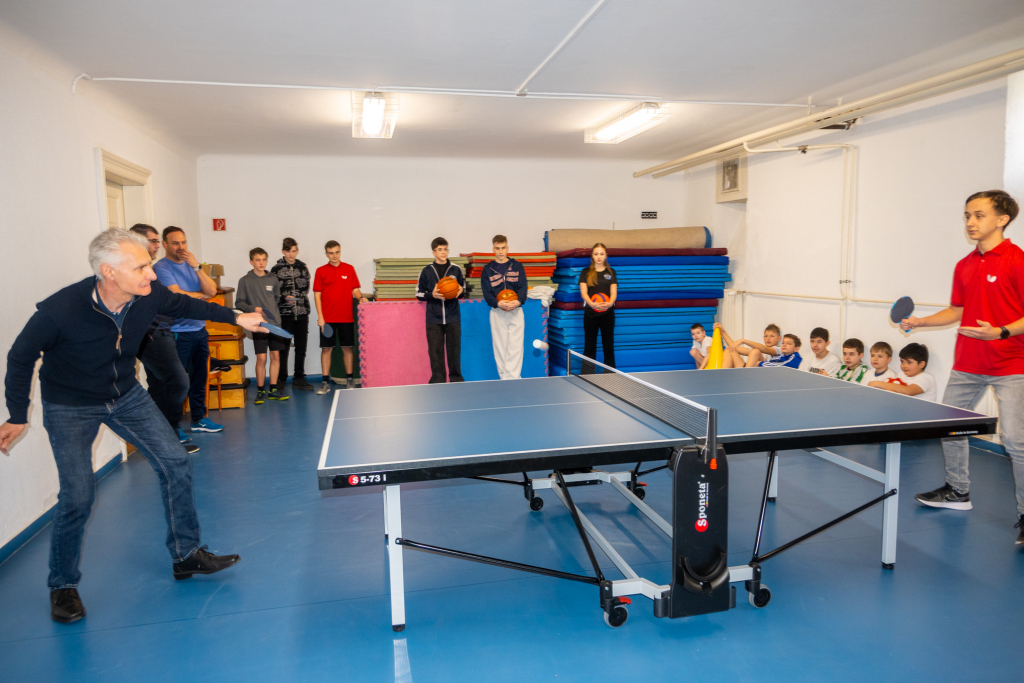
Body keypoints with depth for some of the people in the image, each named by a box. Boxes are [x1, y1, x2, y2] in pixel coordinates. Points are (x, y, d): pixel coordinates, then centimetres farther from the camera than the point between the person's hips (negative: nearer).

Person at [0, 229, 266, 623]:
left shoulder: (149, 295, -21)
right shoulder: (59, 310, -32)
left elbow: (184, 305, 4)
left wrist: (236, 318, 7)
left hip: (126, 396, 5)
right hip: (69, 407, -4)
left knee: (175, 462, 0)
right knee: (77, 496, -10)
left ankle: (186, 554, 16)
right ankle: (62, 585, 17)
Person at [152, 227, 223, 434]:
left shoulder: (191, 264, 12)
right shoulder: (161, 267, -8)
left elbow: (212, 290, 2)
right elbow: (177, 296, -18)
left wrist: (197, 267, -9)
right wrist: (202, 295, -3)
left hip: (200, 329, 7)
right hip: (179, 333, -7)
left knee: (200, 378, 13)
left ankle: (199, 419, 24)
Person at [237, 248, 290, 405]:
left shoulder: (273, 279, 8)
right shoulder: (245, 281, -2)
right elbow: (239, 303, -2)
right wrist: (253, 308, -15)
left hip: (275, 323, 4)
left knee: (275, 356, 6)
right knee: (261, 358, -5)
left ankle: (273, 390, 16)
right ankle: (261, 391, 9)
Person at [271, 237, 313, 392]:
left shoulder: (303, 267, 9)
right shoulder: (276, 269, -1)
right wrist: (284, 298, -17)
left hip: (302, 314, 3)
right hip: (284, 315, -3)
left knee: (301, 348, 7)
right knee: (283, 349, 1)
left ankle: (299, 379, 17)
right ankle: (281, 380, 12)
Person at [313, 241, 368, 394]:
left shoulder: (349, 269, 6)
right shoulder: (321, 271, 3)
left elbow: (355, 290, 10)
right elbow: (317, 295, 2)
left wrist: (360, 297, -12)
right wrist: (320, 316, -6)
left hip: (346, 317, 1)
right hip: (327, 318, -1)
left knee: (347, 348, 5)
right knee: (326, 348, 1)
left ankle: (349, 379, 16)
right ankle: (325, 382, 7)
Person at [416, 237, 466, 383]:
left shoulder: (456, 269, 6)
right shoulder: (426, 271, 3)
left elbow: (462, 289, 15)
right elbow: (419, 294, 6)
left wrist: (461, 291, -8)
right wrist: (432, 295, -12)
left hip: (453, 318, 1)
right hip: (434, 319, -1)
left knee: (454, 349, 4)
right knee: (435, 351, 1)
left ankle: (456, 379, 15)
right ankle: (437, 381, 11)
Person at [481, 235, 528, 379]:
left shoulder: (517, 266, 7)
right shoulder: (487, 270, 6)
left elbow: (523, 287, 0)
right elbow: (486, 293, -1)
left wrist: (518, 301, -21)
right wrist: (498, 303, -20)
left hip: (516, 312, 0)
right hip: (497, 313, 0)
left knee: (515, 347, -6)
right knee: (500, 347, 3)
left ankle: (513, 378, -5)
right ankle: (504, 378, 10)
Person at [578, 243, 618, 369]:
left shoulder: (611, 272, 11)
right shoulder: (586, 272, 7)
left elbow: (614, 292, 3)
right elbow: (583, 292, -2)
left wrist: (610, 303, -20)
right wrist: (592, 303, -23)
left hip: (607, 313, 1)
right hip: (590, 313, -1)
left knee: (609, 346, 3)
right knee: (589, 346, 0)